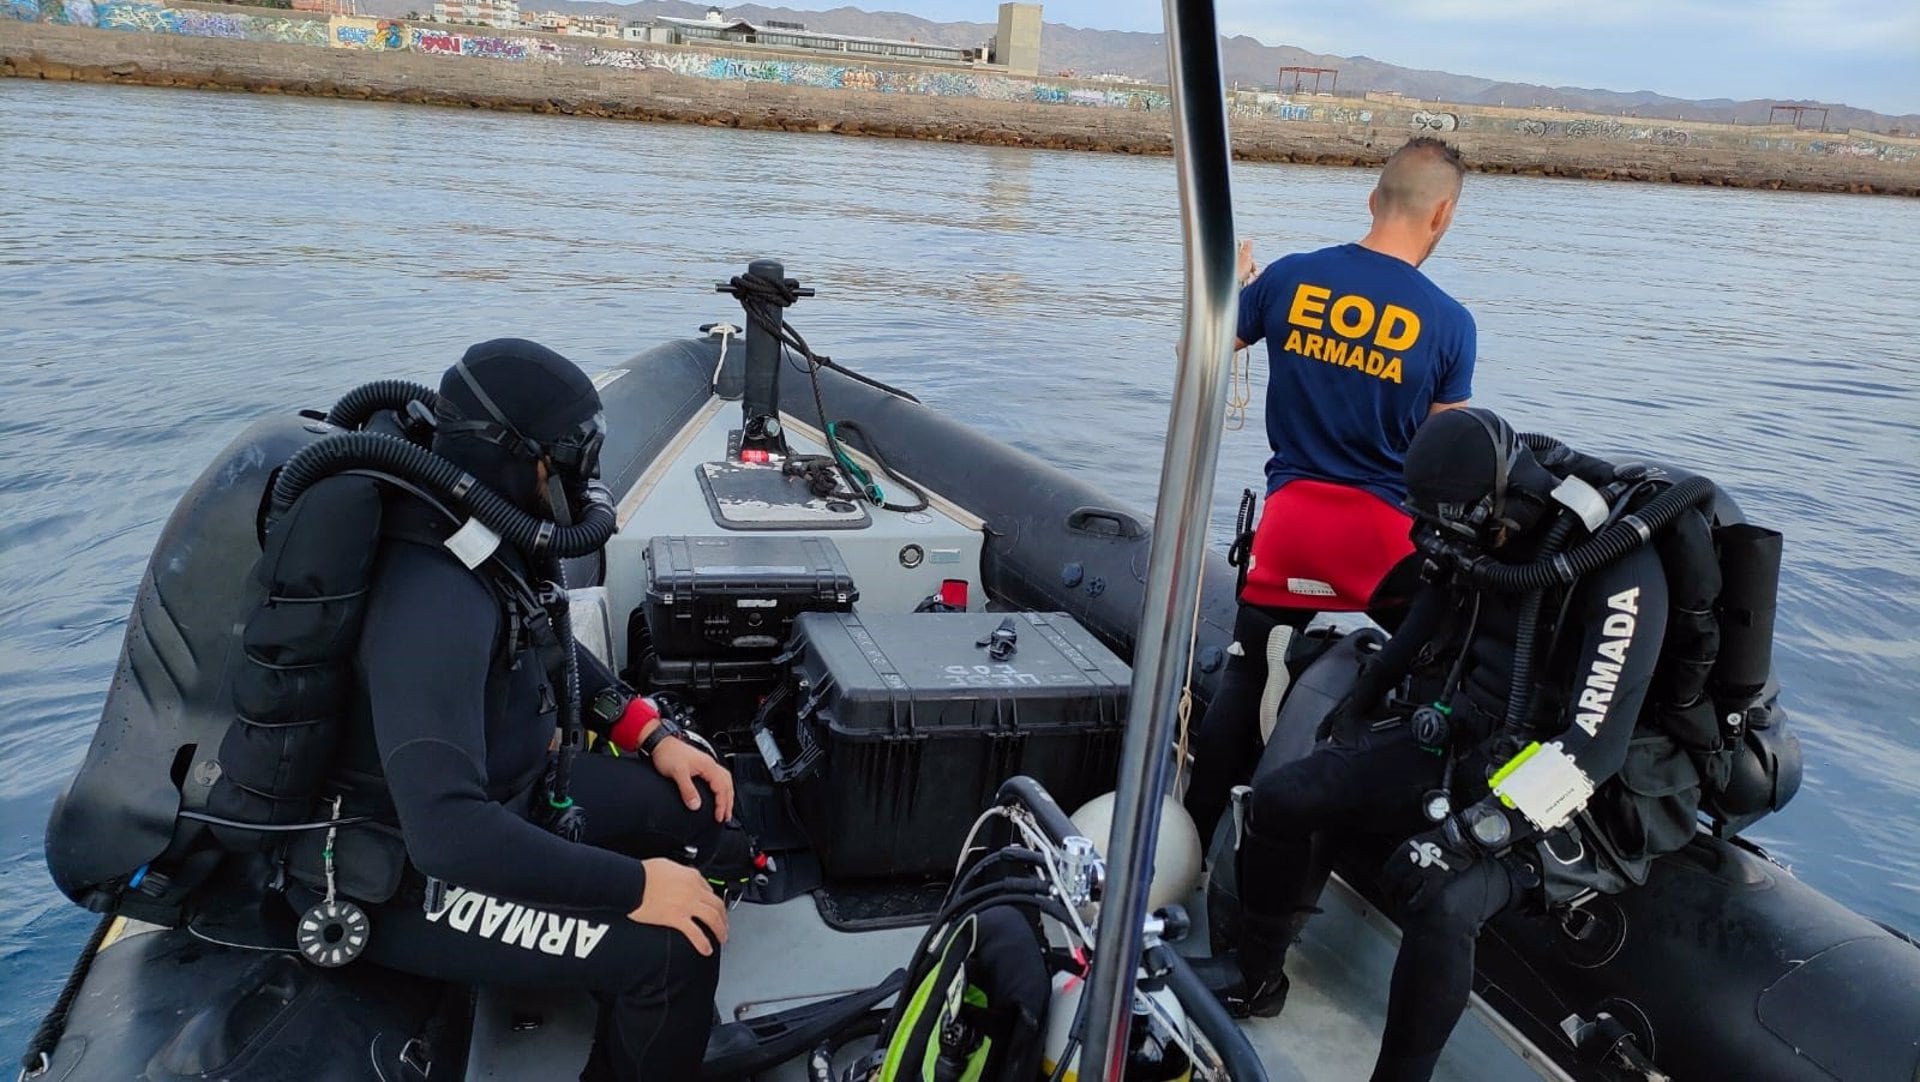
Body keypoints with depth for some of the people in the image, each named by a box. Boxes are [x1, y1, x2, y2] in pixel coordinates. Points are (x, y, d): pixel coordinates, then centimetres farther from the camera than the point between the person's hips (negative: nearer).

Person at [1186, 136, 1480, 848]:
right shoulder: (1449, 322, -6)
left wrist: (1231, 282, 27)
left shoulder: (1289, 277, -2)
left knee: (1243, 683, 11)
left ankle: (1192, 841, 17)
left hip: (1292, 514, 2)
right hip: (1388, 528, -2)